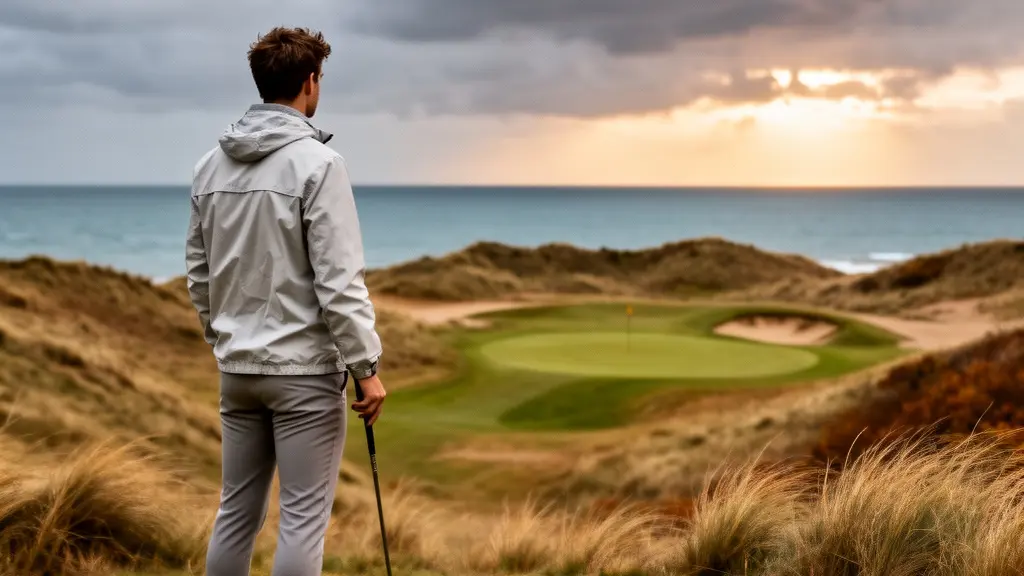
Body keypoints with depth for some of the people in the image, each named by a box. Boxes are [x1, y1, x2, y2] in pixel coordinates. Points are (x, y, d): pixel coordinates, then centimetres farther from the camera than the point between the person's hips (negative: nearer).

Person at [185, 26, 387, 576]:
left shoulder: (211, 164, 7)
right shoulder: (317, 163, -15)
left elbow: (198, 271, 12)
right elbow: (339, 279, -18)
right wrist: (366, 366, -12)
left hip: (237, 367, 7)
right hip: (304, 369, -7)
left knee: (237, 509, 15)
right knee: (303, 516, 1)